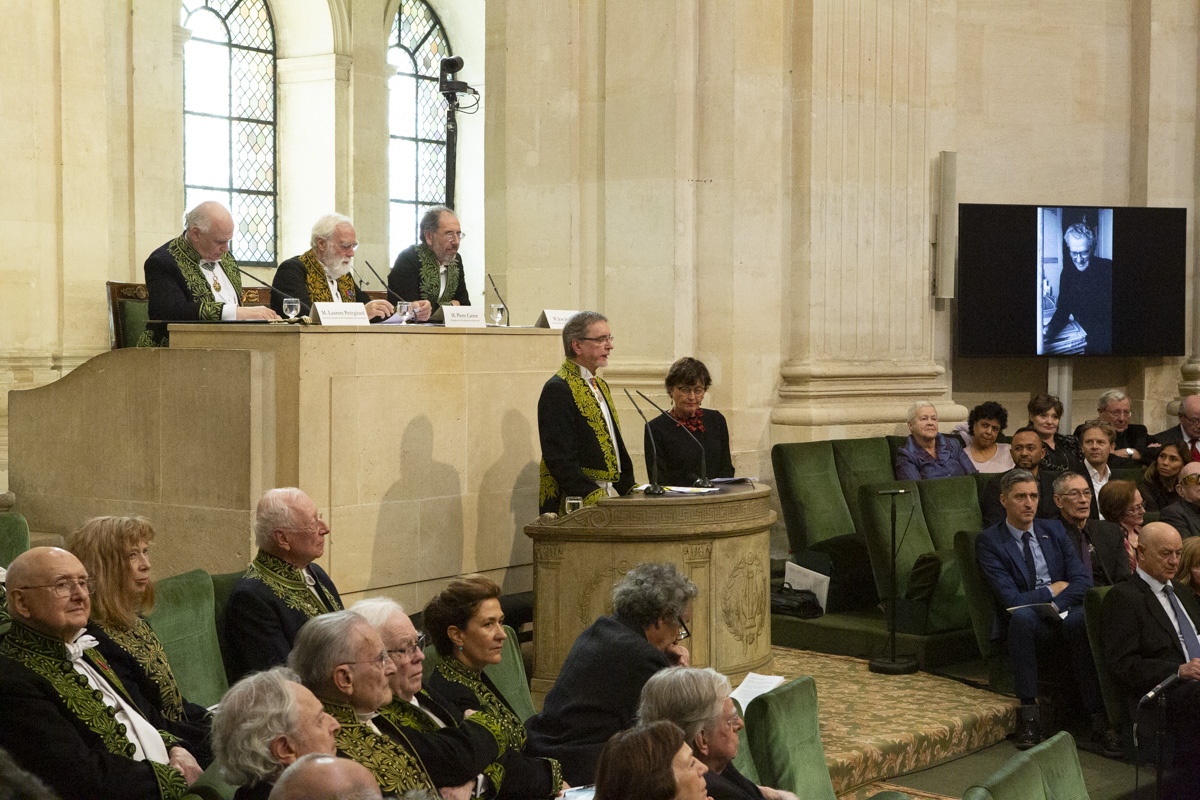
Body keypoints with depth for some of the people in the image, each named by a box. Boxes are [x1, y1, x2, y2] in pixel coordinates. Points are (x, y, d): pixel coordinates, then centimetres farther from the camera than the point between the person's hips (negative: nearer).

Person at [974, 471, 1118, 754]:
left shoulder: (1053, 529, 15)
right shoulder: (989, 541, 0)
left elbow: (1083, 580, 4)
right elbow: (1011, 599, -10)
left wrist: (1055, 605, -12)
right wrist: (1053, 589, -3)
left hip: (1064, 616, 3)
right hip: (1027, 624, -2)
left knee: (1083, 619, -33)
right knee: (1021, 616, -38)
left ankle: (1098, 719, -34)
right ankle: (1028, 715, -33)